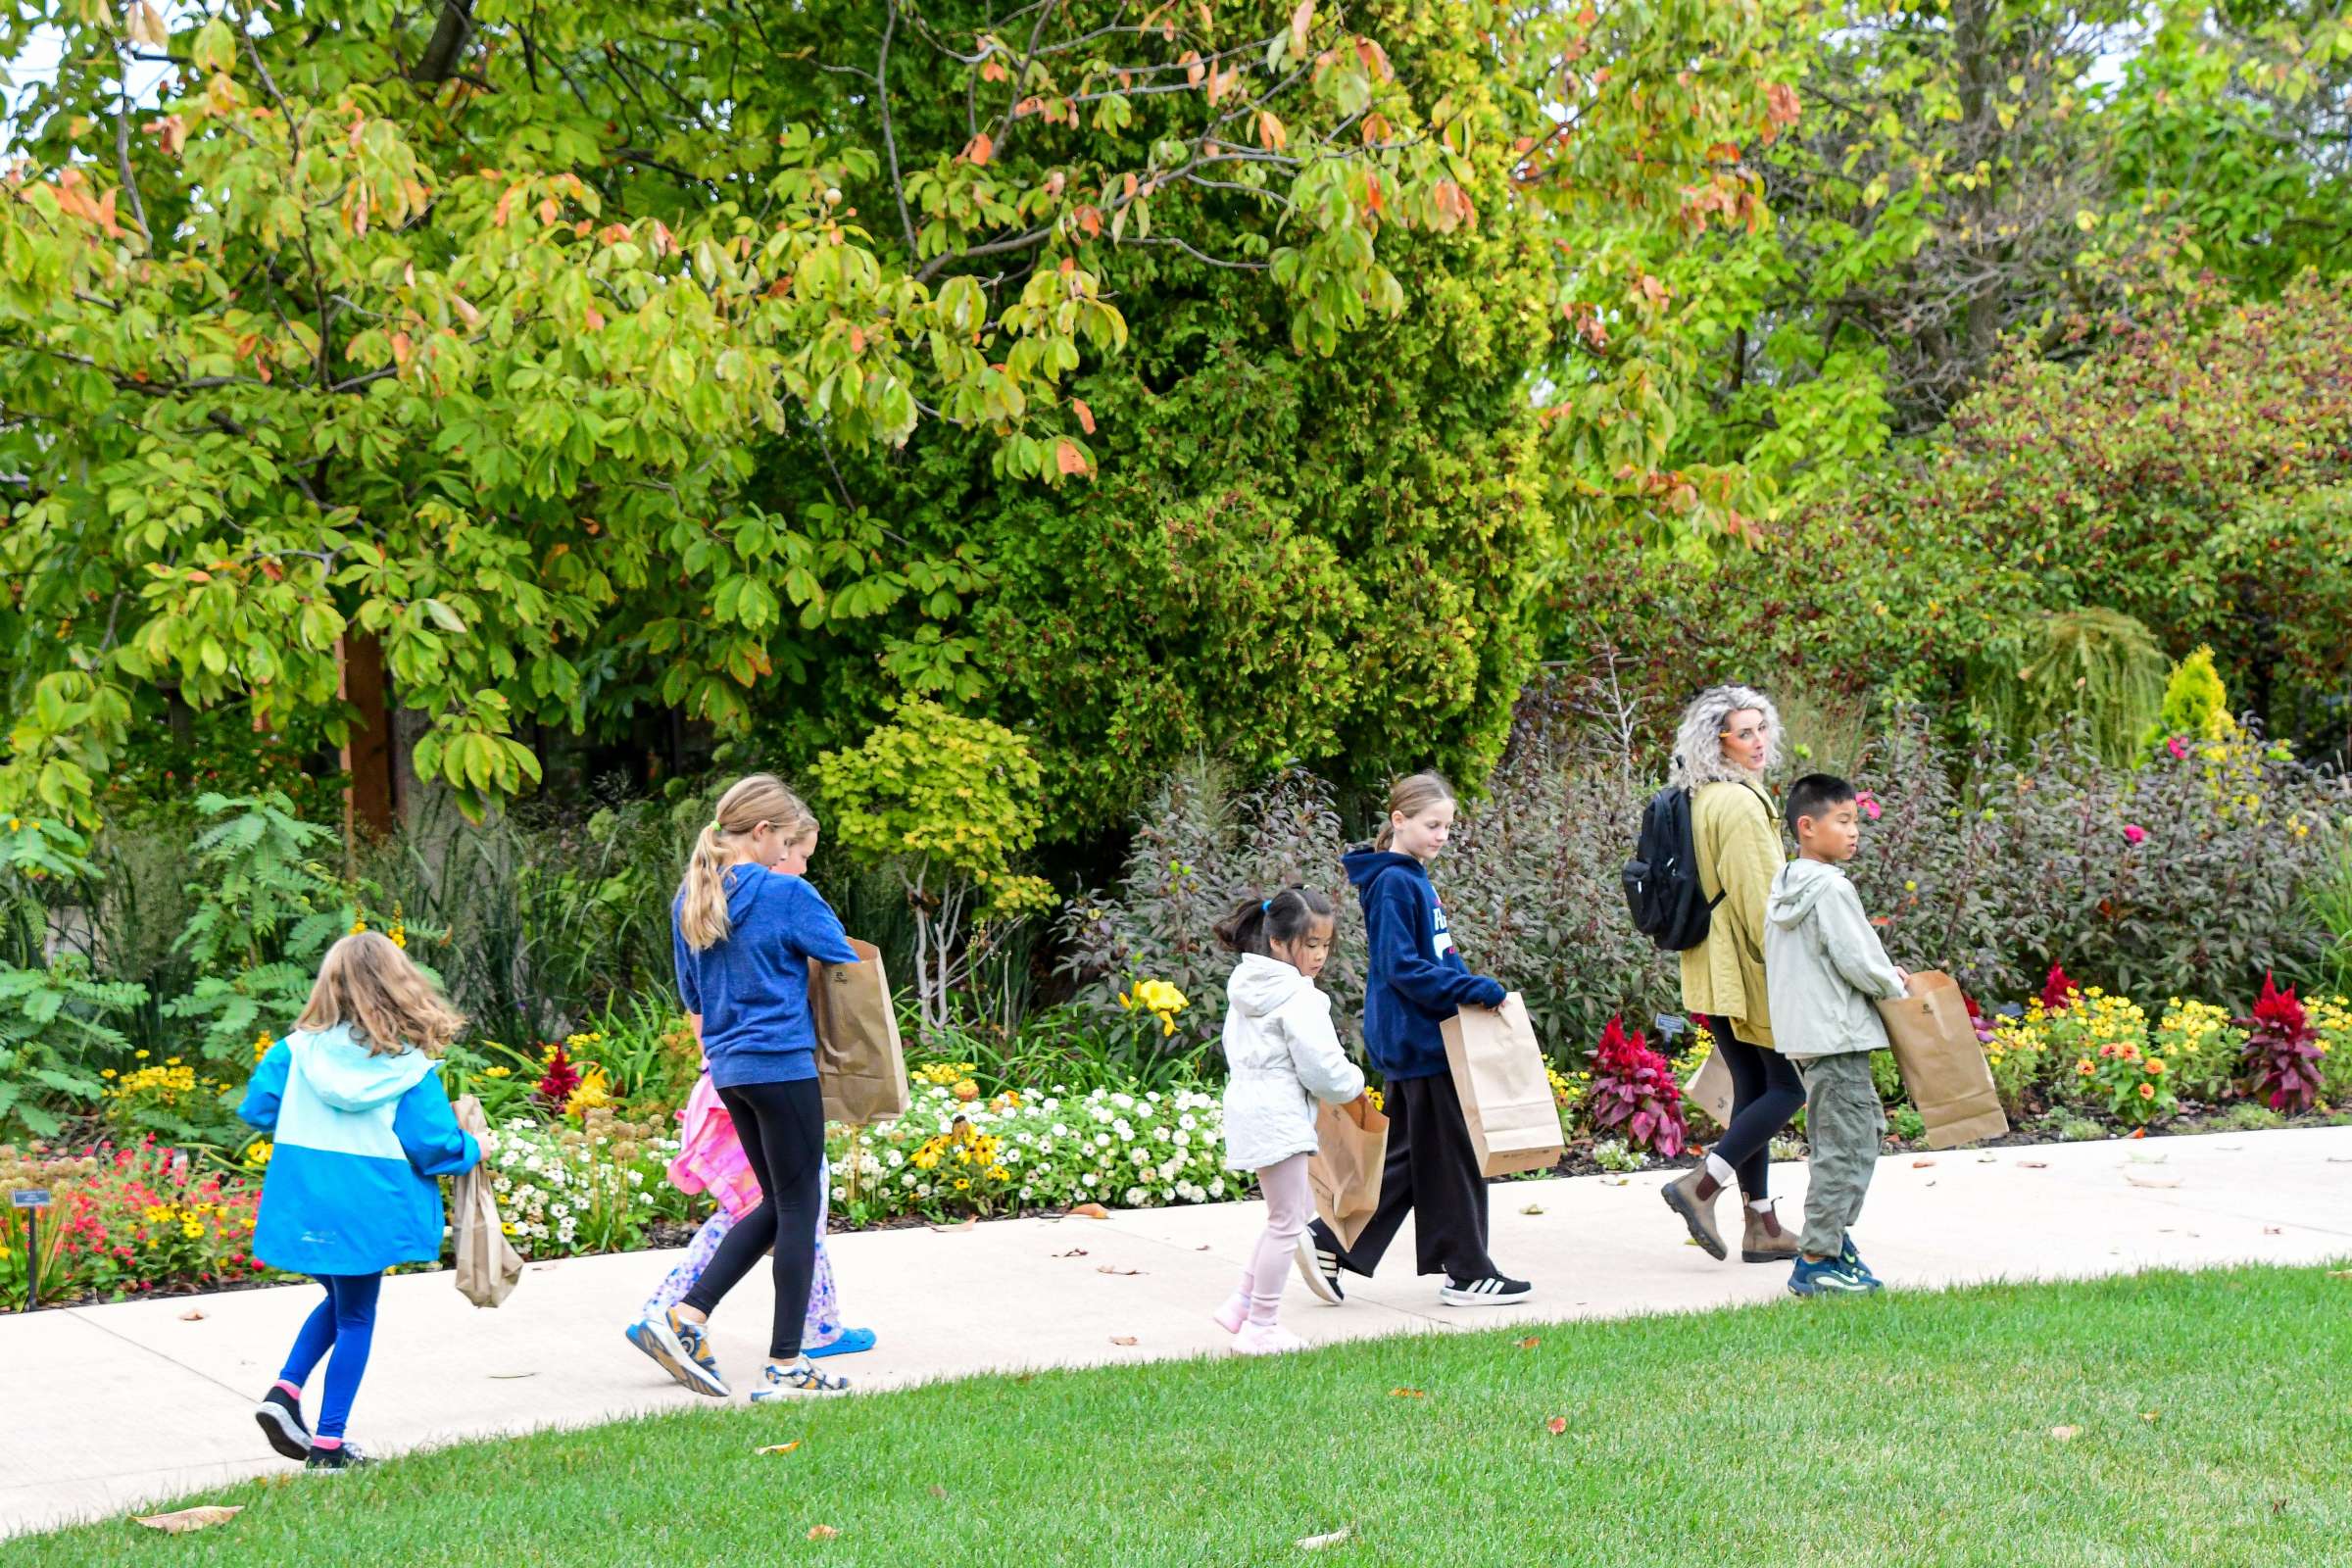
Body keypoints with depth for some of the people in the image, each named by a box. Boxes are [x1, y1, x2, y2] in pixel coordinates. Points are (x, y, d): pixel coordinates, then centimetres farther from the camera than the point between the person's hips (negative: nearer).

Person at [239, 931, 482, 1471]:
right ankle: (328, 1442, 12)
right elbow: (431, 1143, -11)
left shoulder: (298, 1049, -1)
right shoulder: (410, 1067, -9)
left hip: (300, 1206, 4)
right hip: (366, 1213, -3)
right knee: (355, 1319, 11)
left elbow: (256, 1108, 4)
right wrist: (471, 1150, 10)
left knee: (338, 1301, 25)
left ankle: (285, 1390, 7)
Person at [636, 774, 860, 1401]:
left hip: (728, 1067, 8)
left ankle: (686, 1318, 6)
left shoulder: (689, 898, 9)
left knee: (778, 1203, 17)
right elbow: (846, 963, -3)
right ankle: (785, 1366, 3)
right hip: (782, 1064, -8)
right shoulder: (786, 894, -12)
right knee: (799, 1208, 1)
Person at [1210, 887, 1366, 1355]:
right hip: (1278, 1117, -10)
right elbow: (1323, 1068, -17)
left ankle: (1242, 1306, 20)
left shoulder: (1246, 988, 11)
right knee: (1287, 1222, 0)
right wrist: (1354, 1085, 4)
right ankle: (1260, 1328, 5)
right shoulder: (1299, 998, -17)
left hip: (1247, 1102, 10)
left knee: (1298, 1209, 21)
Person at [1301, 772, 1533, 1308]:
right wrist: (1472, 989, -23)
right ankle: (1467, 1273, 7)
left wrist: (1474, 988, 10)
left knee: (1409, 1156, 13)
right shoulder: (1392, 882, -15)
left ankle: (1330, 1243, 12)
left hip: (1410, 1040, 10)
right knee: (1452, 1156, -1)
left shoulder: (1415, 878, 14)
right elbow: (1400, 966, -21)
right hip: (1417, 1038, -10)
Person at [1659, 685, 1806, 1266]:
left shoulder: (1698, 800, 12)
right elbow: (1759, 896, -20)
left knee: (1752, 1089, 11)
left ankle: (1762, 1227, 14)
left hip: (1714, 971, 9)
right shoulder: (1740, 805, -18)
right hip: (1751, 971, -9)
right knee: (1790, 1084, -1)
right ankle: (1701, 1185, -8)